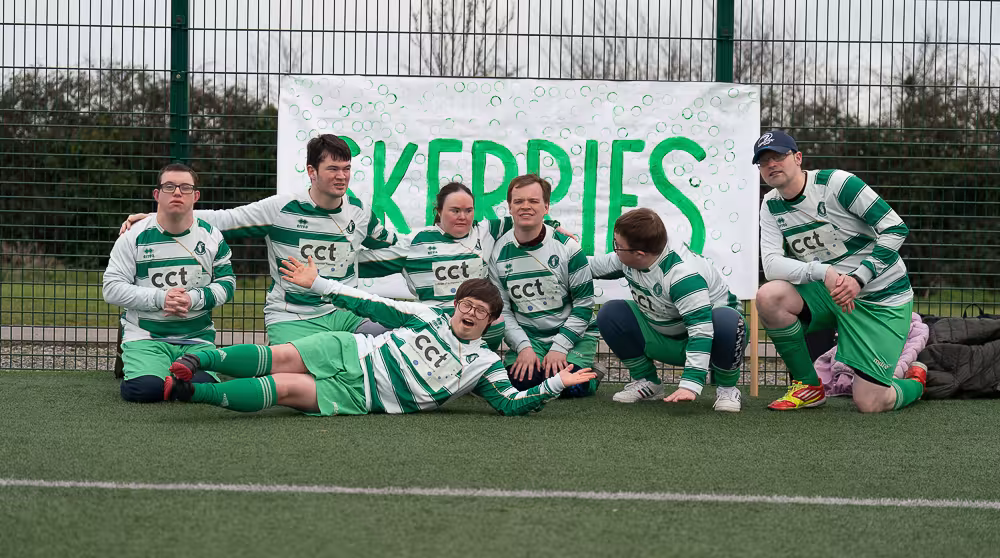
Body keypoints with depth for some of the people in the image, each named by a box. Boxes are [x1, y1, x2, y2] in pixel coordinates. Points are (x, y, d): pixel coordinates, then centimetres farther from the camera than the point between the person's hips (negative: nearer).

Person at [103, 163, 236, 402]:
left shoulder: (211, 236, 6)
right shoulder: (135, 236, -1)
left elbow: (227, 282, 10)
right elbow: (112, 288, -3)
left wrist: (195, 298, -11)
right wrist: (159, 298, -16)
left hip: (197, 338, 2)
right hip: (145, 336, -1)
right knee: (145, 389, -28)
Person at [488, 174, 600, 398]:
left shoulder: (567, 247, -9)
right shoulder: (500, 251, -2)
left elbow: (584, 304, -6)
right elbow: (501, 310, 2)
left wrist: (559, 347, -14)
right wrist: (524, 347, -12)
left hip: (573, 335, -2)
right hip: (527, 337, 2)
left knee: (568, 383, -26)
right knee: (518, 380, -26)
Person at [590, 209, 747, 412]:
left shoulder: (683, 275, -36)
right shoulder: (628, 258, -13)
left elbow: (701, 329, -42)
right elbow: (597, 266, 11)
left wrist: (690, 384, -49)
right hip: (665, 339, 7)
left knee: (727, 321, -41)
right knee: (610, 314, -11)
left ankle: (727, 388, -14)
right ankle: (647, 382, 6)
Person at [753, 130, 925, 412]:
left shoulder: (836, 183, -16)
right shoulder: (771, 206, 1)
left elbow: (896, 229, -17)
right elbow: (771, 264, -12)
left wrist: (858, 279, -26)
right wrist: (824, 272, -29)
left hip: (881, 297, -5)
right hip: (827, 293, 5)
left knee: (869, 404, -14)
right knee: (768, 296, -24)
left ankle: (915, 381, 24)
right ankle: (809, 387, -5)